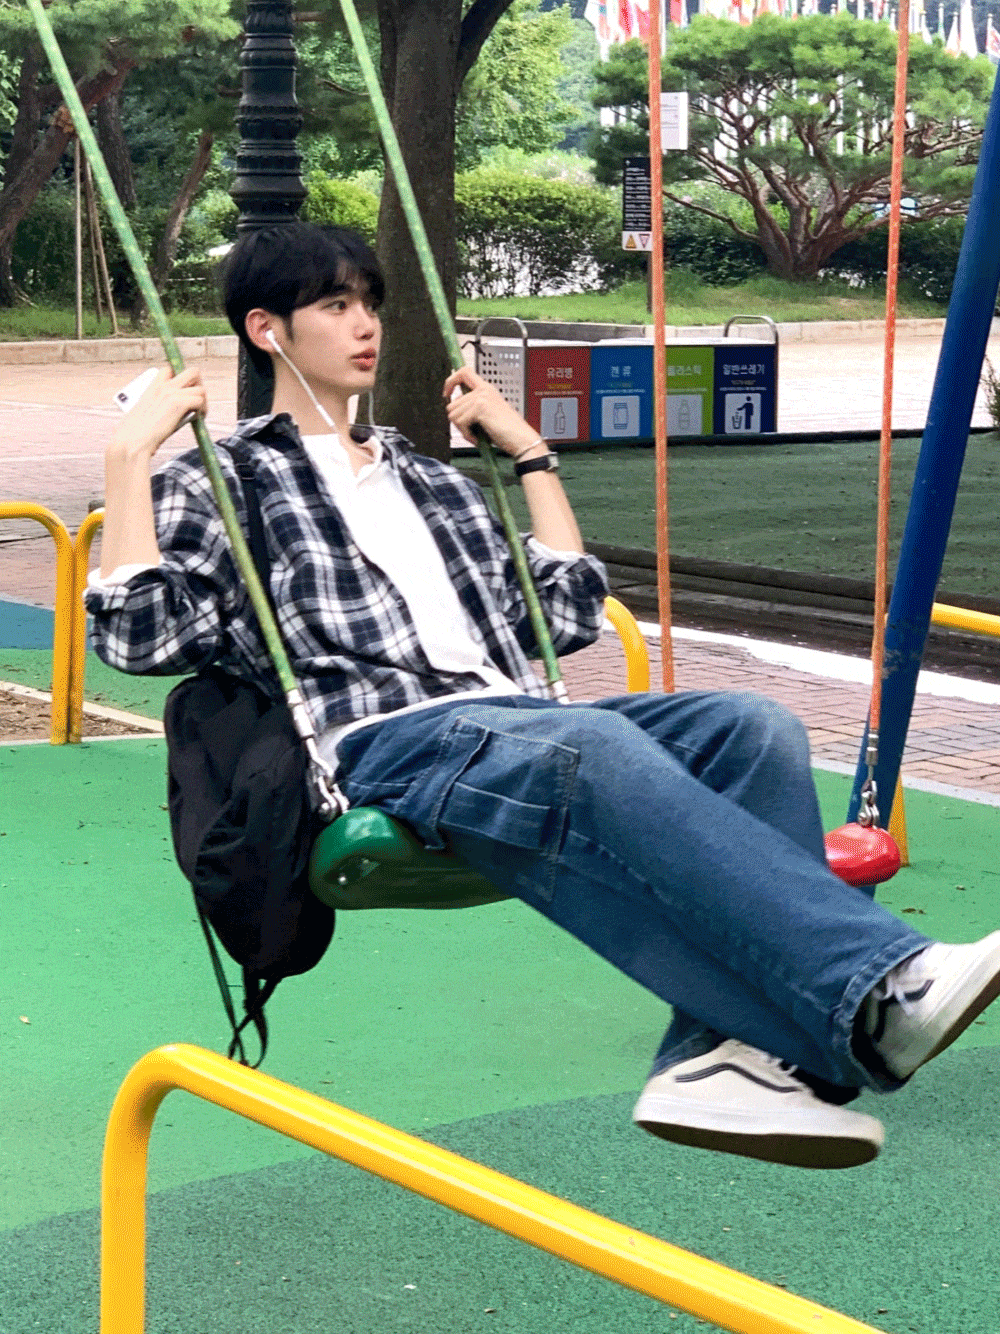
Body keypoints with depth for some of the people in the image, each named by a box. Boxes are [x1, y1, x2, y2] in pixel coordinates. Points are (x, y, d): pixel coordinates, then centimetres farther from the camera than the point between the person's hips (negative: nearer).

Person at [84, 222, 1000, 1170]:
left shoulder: (430, 482, 33)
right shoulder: (221, 487, 16)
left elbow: (568, 615, 30)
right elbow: (137, 633, -1)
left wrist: (528, 450, 30)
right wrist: (131, 453, -2)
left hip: (514, 722, 7)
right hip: (384, 745, -6)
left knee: (752, 728, -23)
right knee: (599, 749, -39)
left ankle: (722, 1053, -41)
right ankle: (881, 990, -52)